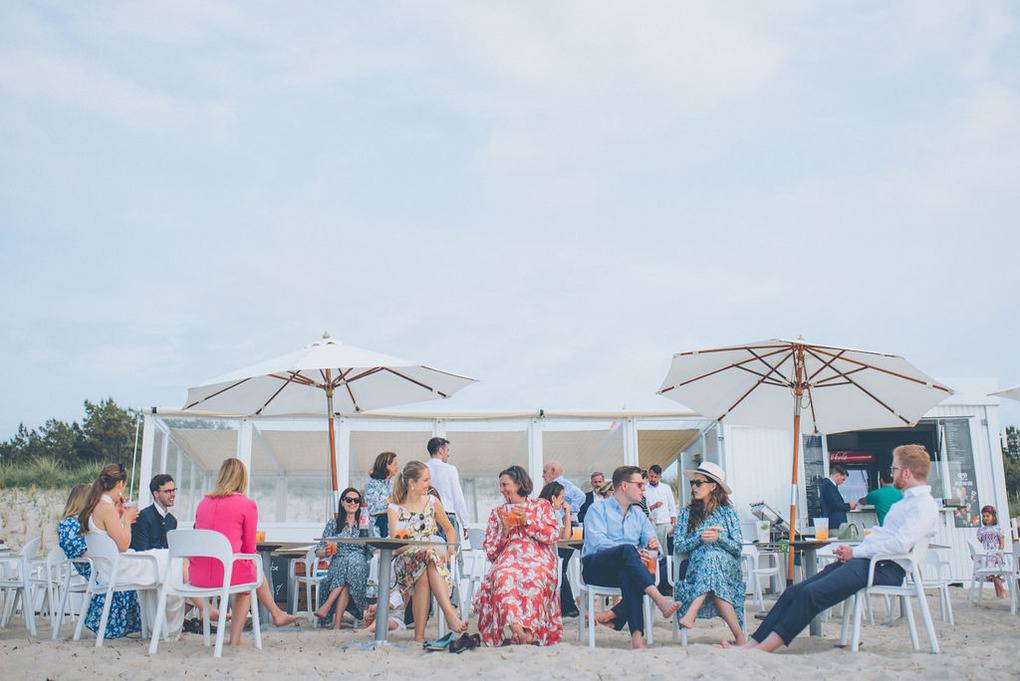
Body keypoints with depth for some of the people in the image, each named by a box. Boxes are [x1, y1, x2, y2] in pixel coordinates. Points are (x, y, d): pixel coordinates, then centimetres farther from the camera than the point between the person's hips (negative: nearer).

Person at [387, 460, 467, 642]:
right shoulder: (395, 508, 0)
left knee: (425, 575, -35)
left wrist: (450, 549, 2)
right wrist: (428, 547, -25)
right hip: (406, 561, -2)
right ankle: (450, 614, -43)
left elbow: (449, 528, 23)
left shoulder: (432, 502, 9)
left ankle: (419, 635, -39)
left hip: (434, 557, 2)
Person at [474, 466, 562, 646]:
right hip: (508, 561, 1)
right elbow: (490, 552, 18)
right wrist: (505, 530, 2)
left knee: (534, 578, -38)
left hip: (537, 560, -1)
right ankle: (517, 628, -50)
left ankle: (527, 630, -41)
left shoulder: (541, 505, 19)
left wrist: (528, 521, -1)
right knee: (503, 577, -36)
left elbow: (553, 535, 5)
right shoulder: (497, 513, 24)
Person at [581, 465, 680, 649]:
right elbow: (597, 541, -13)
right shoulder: (598, 509, 5)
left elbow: (651, 540, 13)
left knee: (629, 577, -36)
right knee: (627, 549, -36)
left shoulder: (638, 514, 24)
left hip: (626, 570, 4)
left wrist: (653, 544, -14)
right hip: (595, 568, -4)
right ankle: (659, 599, -48)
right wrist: (633, 553, -26)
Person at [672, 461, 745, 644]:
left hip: (727, 564, -1)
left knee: (712, 556, -38)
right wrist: (700, 538, -14)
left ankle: (691, 614, -47)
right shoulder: (687, 513, 14)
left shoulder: (728, 511, 12)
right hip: (697, 565, 1)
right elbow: (678, 546, 3)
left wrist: (718, 538, -17)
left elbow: (737, 546, 2)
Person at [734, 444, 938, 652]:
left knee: (811, 593, -26)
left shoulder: (924, 505, -4)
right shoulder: (905, 501, 27)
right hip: (865, 560, 9)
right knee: (795, 591, -7)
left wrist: (855, 552, -11)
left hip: (885, 568, -9)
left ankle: (763, 650, -28)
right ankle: (751, 645, -13)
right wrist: (850, 551, 9)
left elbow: (900, 544, -18)